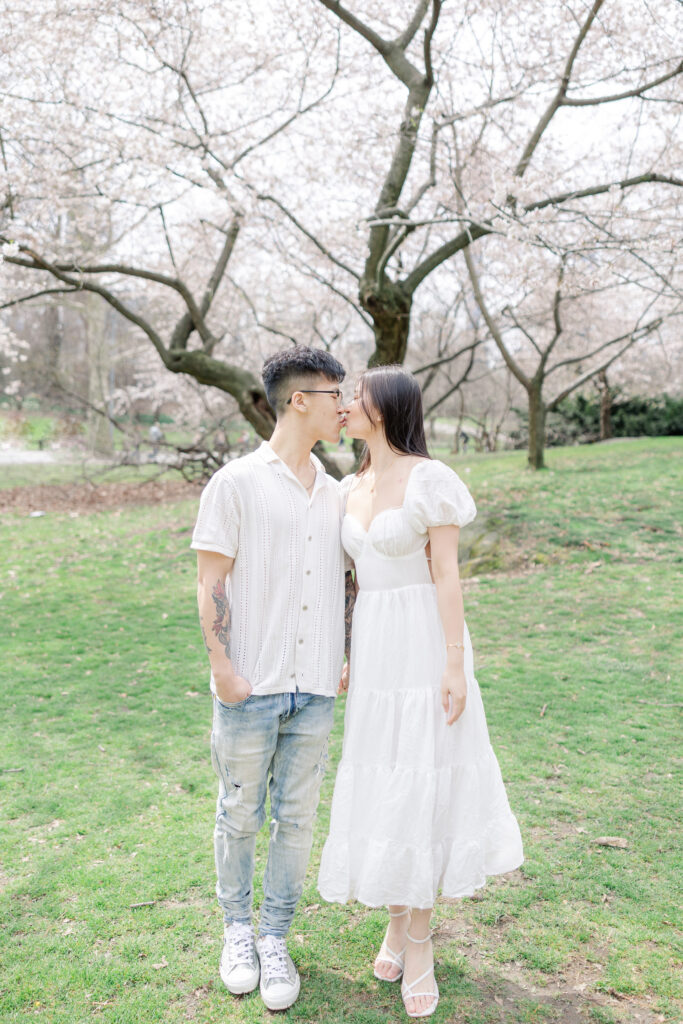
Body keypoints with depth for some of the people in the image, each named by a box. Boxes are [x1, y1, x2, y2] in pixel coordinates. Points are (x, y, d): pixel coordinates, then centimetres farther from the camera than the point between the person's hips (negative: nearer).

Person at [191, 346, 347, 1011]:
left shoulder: (334, 494, 12)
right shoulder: (235, 483, -5)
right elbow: (210, 583, -7)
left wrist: (354, 658, 12)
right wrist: (222, 666, -12)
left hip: (314, 688, 4)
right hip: (250, 685, -4)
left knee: (296, 817, 10)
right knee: (239, 815, 11)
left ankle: (275, 938, 27)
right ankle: (237, 928, 32)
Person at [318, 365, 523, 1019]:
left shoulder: (430, 479, -10)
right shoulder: (354, 488, 11)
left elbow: (447, 574, -12)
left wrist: (456, 664, -16)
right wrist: (350, 658, 16)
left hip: (425, 646, -6)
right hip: (375, 650, 6)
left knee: (423, 788, -1)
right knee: (383, 788, 11)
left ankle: (418, 944, 15)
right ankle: (399, 922, 29)